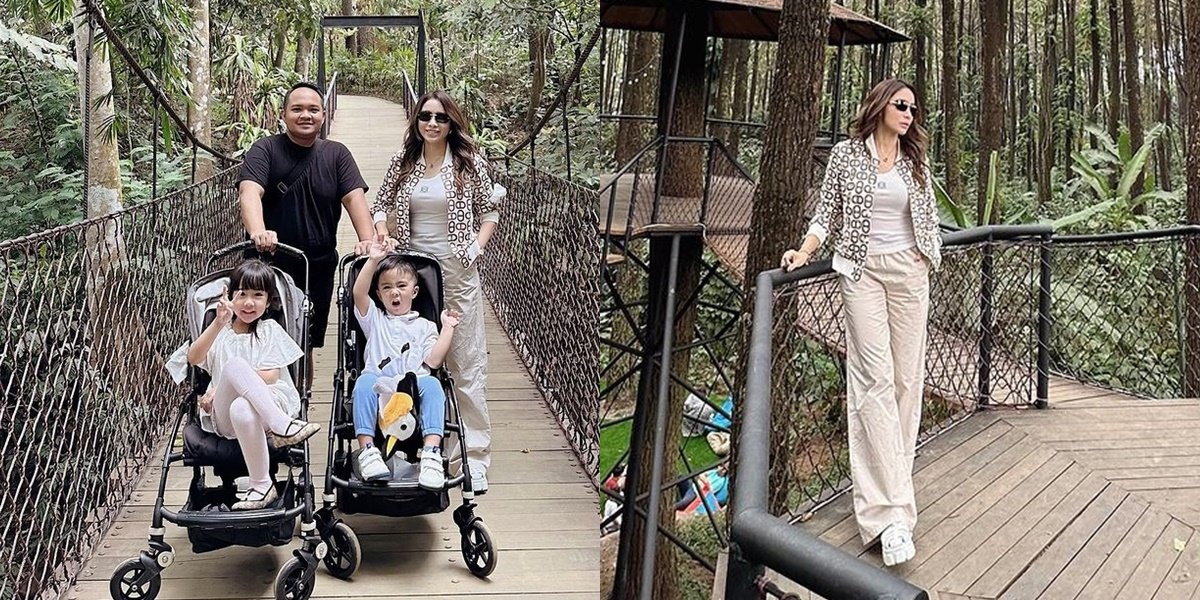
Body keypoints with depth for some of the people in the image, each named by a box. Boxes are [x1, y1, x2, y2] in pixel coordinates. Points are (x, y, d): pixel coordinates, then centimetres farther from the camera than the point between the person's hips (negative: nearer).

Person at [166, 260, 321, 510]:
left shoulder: (269, 330, 14)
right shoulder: (220, 330, 18)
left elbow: (269, 376, 0)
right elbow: (194, 358, -5)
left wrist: (220, 387, -6)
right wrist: (218, 323, -20)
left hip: (269, 401, -1)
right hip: (223, 415, 1)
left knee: (242, 410, -41)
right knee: (235, 365, -33)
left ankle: (262, 485, -31)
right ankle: (282, 426, -37)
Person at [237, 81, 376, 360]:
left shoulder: (337, 154, 8)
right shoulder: (265, 150, -2)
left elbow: (354, 197, -3)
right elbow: (249, 192, -18)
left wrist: (367, 240, -22)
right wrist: (258, 232, -39)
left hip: (319, 268, 3)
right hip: (271, 265, -3)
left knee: (306, 347, 11)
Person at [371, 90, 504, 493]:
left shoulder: (469, 162, -1)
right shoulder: (403, 161, 6)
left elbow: (490, 209, 7)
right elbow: (382, 203, 16)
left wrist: (477, 246, -7)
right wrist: (379, 234, -3)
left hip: (457, 273, -3)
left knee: (466, 364, -1)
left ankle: (475, 454, 4)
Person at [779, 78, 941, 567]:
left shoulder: (916, 162, 11)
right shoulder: (846, 154, 3)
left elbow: (928, 216, 19)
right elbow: (827, 211, 5)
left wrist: (926, 252, 5)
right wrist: (804, 253, -7)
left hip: (909, 271, 4)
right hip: (862, 270, -4)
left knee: (907, 375, 1)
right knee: (876, 377, -13)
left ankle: (892, 477, 15)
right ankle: (890, 510, -17)